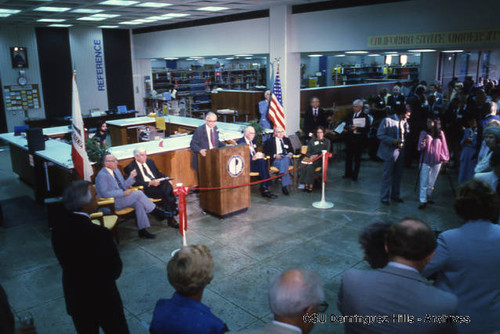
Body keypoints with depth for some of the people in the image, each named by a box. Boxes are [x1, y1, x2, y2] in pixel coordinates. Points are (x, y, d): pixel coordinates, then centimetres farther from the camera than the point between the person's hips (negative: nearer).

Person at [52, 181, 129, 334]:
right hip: (103, 299, -6)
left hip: (74, 298, 6)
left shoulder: (58, 229, -11)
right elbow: (115, 271, -20)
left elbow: (64, 261, 2)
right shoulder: (100, 234, -30)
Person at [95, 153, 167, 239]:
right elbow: (105, 193, -21)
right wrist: (123, 193, -24)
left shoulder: (116, 170, 14)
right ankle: (157, 213, -13)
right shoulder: (102, 175, -12)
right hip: (112, 202, -8)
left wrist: (131, 177, 0)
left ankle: (142, 230, -19)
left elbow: (124, 185, 20)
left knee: (138, 203, -22)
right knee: (138, 193, -23)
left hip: (122, 197, 8)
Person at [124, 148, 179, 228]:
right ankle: (171, 218, -23)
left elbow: (158, 173, 24)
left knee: (168, 185, -28)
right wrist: (150, 183, -21)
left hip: (157, 182, 6)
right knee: (164, 192, -31)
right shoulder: (130, 167, -1)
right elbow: (135, 182, -11)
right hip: (145, 188, -6)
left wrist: (167, 180, 4)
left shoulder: (150, 161, 20)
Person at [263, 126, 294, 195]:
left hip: (286, 158, 2)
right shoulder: (270, 141, 15)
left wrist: (290, 154, 0)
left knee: (284, 161, -36)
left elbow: (291, 150, 24)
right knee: (283, 163, -37)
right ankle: (285, 185, -42)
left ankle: (284, 186, -45)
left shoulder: (287, 140, 27)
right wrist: (274, 155, -12)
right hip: (275, 160, -2)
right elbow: (266, 152, 5)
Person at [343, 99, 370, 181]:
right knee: (348, 156, 11)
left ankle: (355, 175, 16)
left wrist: (357, 128, -25)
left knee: (357, 158, 5)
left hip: (359, 141, -5)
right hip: (349, 139, 5)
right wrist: (345, 129, 0)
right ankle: (348, 173, 24)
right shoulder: (350, 115, 10)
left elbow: (366, 128, -15)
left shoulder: (365, 116, -7)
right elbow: (345, 123, 20)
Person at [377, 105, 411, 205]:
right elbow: (380, 135, -14)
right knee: (387, 175, 0)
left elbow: (407, 135, 15)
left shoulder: (404, 122, 5)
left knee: (398, 174, 15)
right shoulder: (387, 120, -12)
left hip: (400, 151, 6)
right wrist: (393, 141, -22)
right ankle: (384, 197, 11)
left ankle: (395, 195, 30)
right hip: (390, 151, -6)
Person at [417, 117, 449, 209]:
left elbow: (443, 146, 8)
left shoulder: (440, 133, 0)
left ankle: (428, 197, 30)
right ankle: (423, 201, -1)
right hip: (425, 161, -2)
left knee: (432, 182, 13)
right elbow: (420, 148, -5)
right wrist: (423, 141, -24)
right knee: (424, 182, -4)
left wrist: (445, 158, 6)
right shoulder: (424, 133, -3)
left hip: (437, 161, 2)